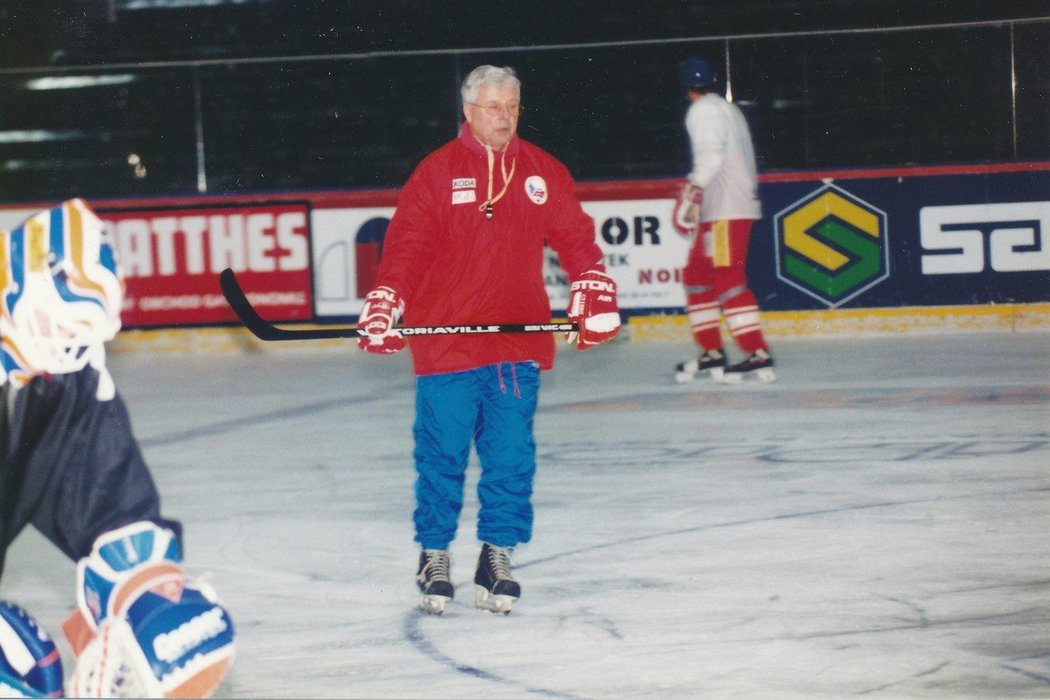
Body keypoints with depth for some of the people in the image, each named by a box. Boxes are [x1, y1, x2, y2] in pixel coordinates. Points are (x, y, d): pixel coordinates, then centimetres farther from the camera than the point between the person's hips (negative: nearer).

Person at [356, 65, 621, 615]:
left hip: (519, 341, 2)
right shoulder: (436, 173, -1)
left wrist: (596, 299, -1)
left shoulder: (543, 173, 9)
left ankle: (496, 556, 12)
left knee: (511, 456, 1)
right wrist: (382, 311, -14)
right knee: (442, 456, 3)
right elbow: (404, 247, -4)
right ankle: (434, 556, 18)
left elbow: (575, 238, 11)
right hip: (445, 342, -2)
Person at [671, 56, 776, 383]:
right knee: (696, 274, 14)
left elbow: (711, 154, -21)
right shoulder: (730, 110, 22)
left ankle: (758, 354, -21)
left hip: (726, 209, -10)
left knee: (726, 278, -14)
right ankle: (712, 353, 16)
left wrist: (694, 189, -24)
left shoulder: (703, 111, -8)